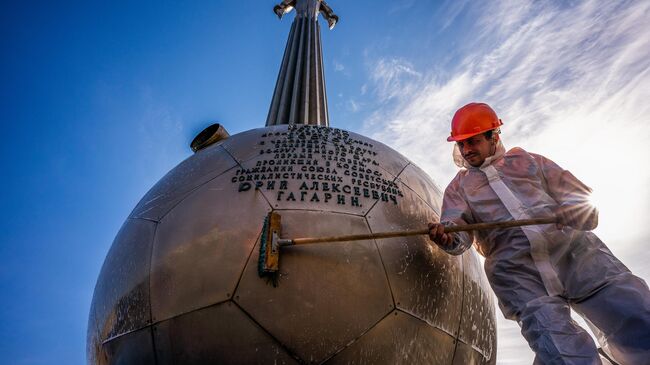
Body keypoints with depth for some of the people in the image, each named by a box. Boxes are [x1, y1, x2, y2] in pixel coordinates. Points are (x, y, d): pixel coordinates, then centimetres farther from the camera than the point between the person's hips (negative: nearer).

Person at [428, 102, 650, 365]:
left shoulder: (528, 161, 24)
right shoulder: (458, 187, 21)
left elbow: (585, 201, 20)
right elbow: (459, 232, 4)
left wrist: (562, 215, -4)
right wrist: (446, 236, -21)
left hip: (571, 247, 2)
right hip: (513, 268, -1)